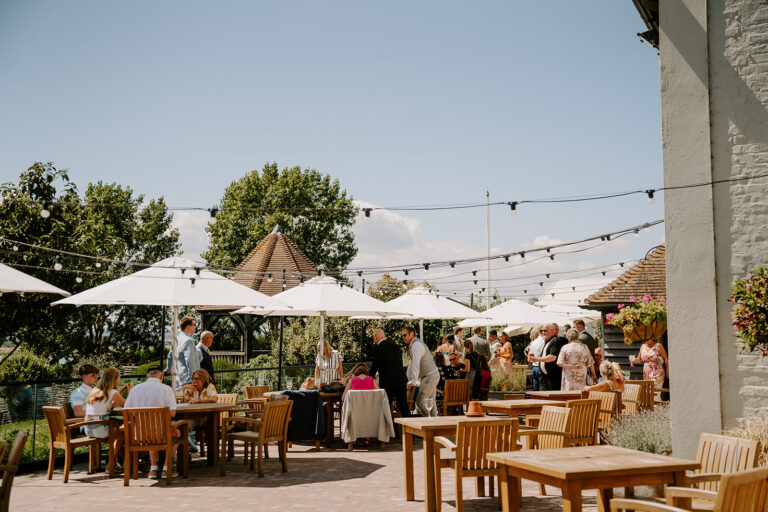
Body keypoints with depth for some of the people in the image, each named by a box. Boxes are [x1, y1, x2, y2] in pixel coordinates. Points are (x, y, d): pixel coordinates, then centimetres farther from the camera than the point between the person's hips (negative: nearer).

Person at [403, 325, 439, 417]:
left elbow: (416, 364, -26)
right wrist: (407, 378, 24)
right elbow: (412, 364, 24)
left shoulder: (416, 345, -16)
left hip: (430, 377, -10)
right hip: (433, 375, 10)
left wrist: (413, 381, -32)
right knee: (431, 402, 12)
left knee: (420, 402, -11)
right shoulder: (413, 345, 17)